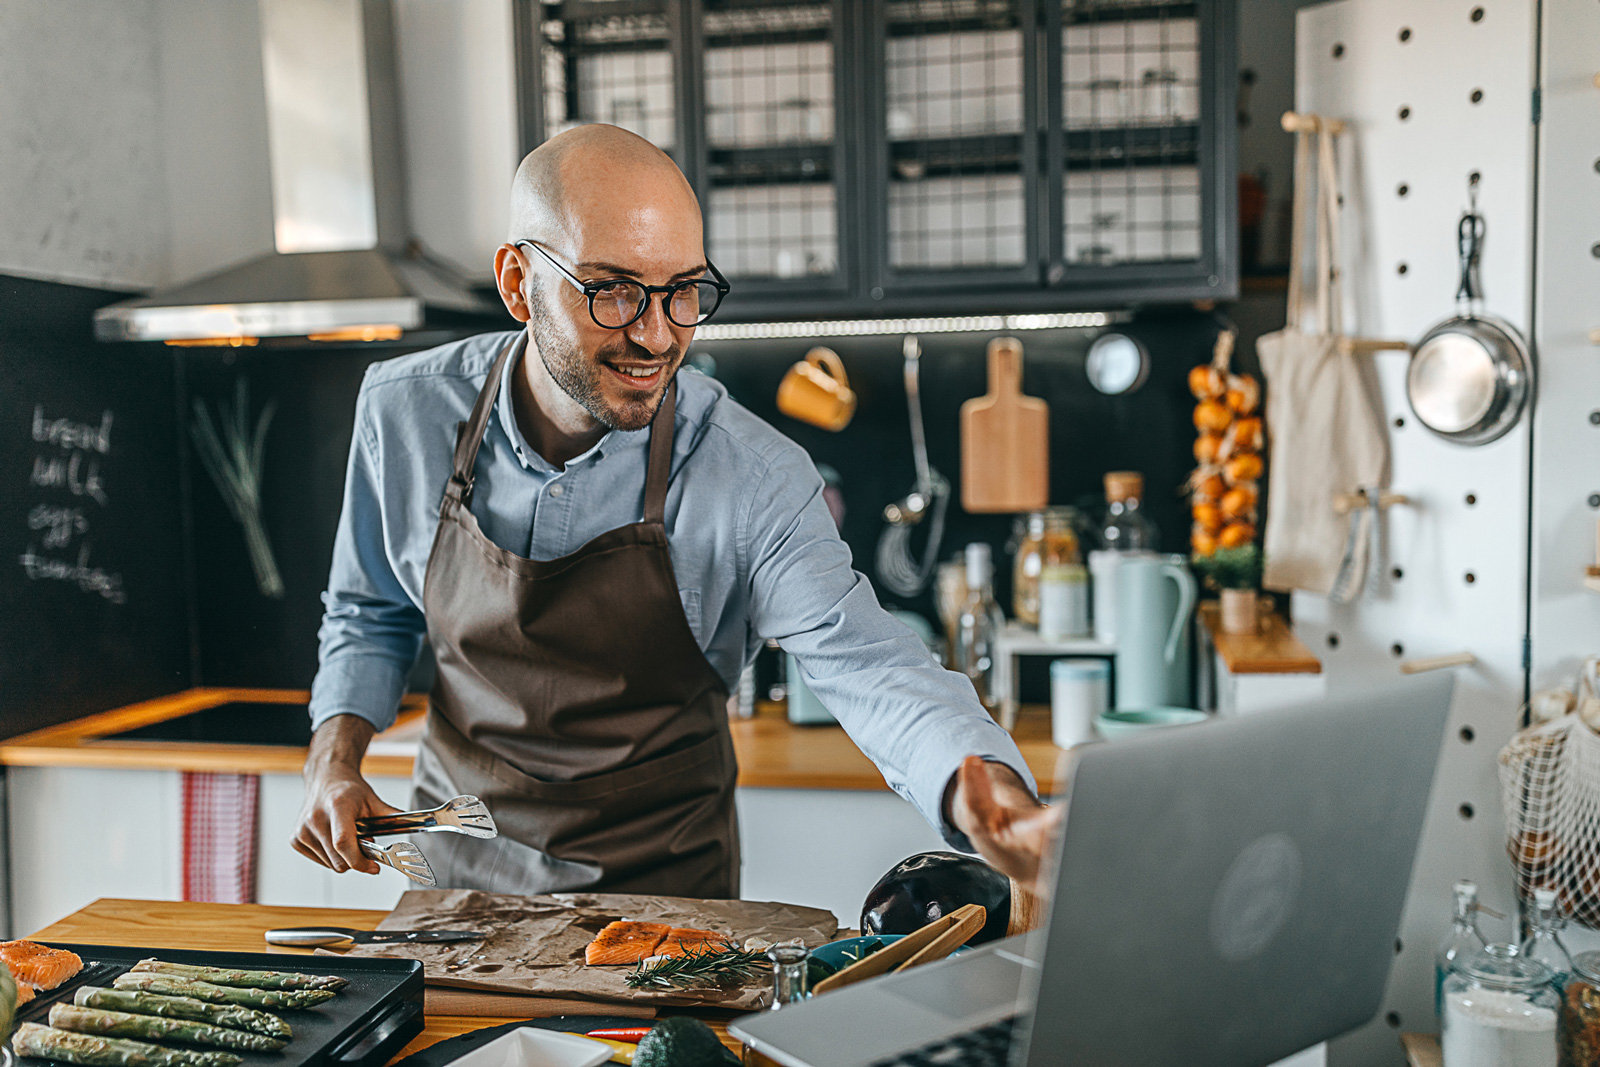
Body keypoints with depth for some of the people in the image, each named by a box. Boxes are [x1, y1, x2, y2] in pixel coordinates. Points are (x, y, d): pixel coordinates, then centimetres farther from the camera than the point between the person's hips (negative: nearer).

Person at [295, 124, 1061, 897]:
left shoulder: (753, 478, -17)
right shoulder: (405, 411, -7)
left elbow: (863, 663, -25)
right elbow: (370, 616, 8)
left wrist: (981, 791, -44)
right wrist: (334, 761, -7)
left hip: (662, 886, -2)